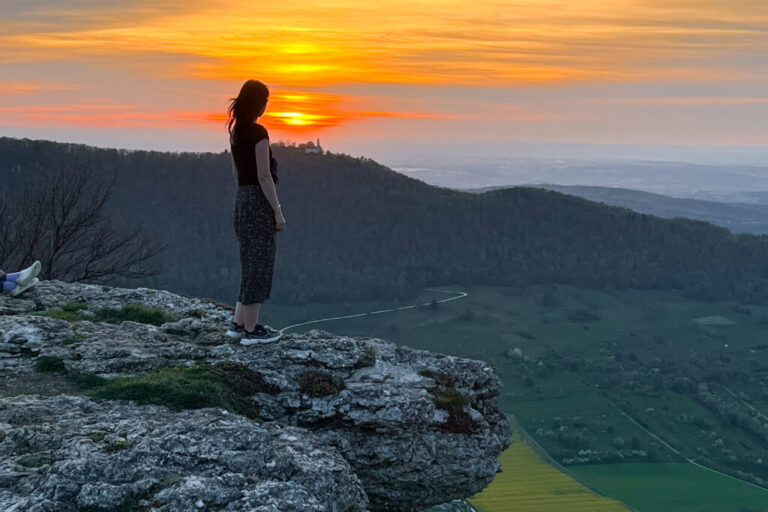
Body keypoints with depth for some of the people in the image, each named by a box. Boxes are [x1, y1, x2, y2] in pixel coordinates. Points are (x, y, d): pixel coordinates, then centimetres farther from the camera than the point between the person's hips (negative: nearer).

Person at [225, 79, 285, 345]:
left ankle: (238, 323, 20)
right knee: (260, 264, -1)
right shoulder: (258, 132, -15)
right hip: (259, 202, -9)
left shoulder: (236, 131, 11)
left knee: (250, 263, 16)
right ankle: (251, 330, 4)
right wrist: (278, 211, -14)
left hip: (241, 200, 9)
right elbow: (264, 176, -18)